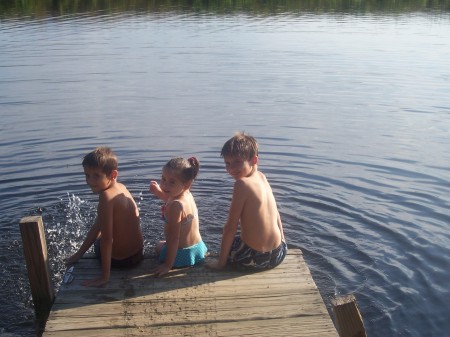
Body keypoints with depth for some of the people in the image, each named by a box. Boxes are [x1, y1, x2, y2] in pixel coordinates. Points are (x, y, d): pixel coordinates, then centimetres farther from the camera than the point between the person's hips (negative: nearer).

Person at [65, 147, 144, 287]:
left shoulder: (106, 195, -27)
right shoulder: (121, 187, -1)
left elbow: (107, 239, -27)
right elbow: (97, 226, 5)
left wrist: (104, 276, -22)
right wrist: (78, 254, 11)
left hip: (121, 259, -6)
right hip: (138, 253, 7)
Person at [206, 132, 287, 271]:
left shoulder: (242, 184, -18)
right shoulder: (261, 177, 3)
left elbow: (231, 227, -16)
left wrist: (221, 262, -9)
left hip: (254, 259, -6)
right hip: (278, 255, 6)